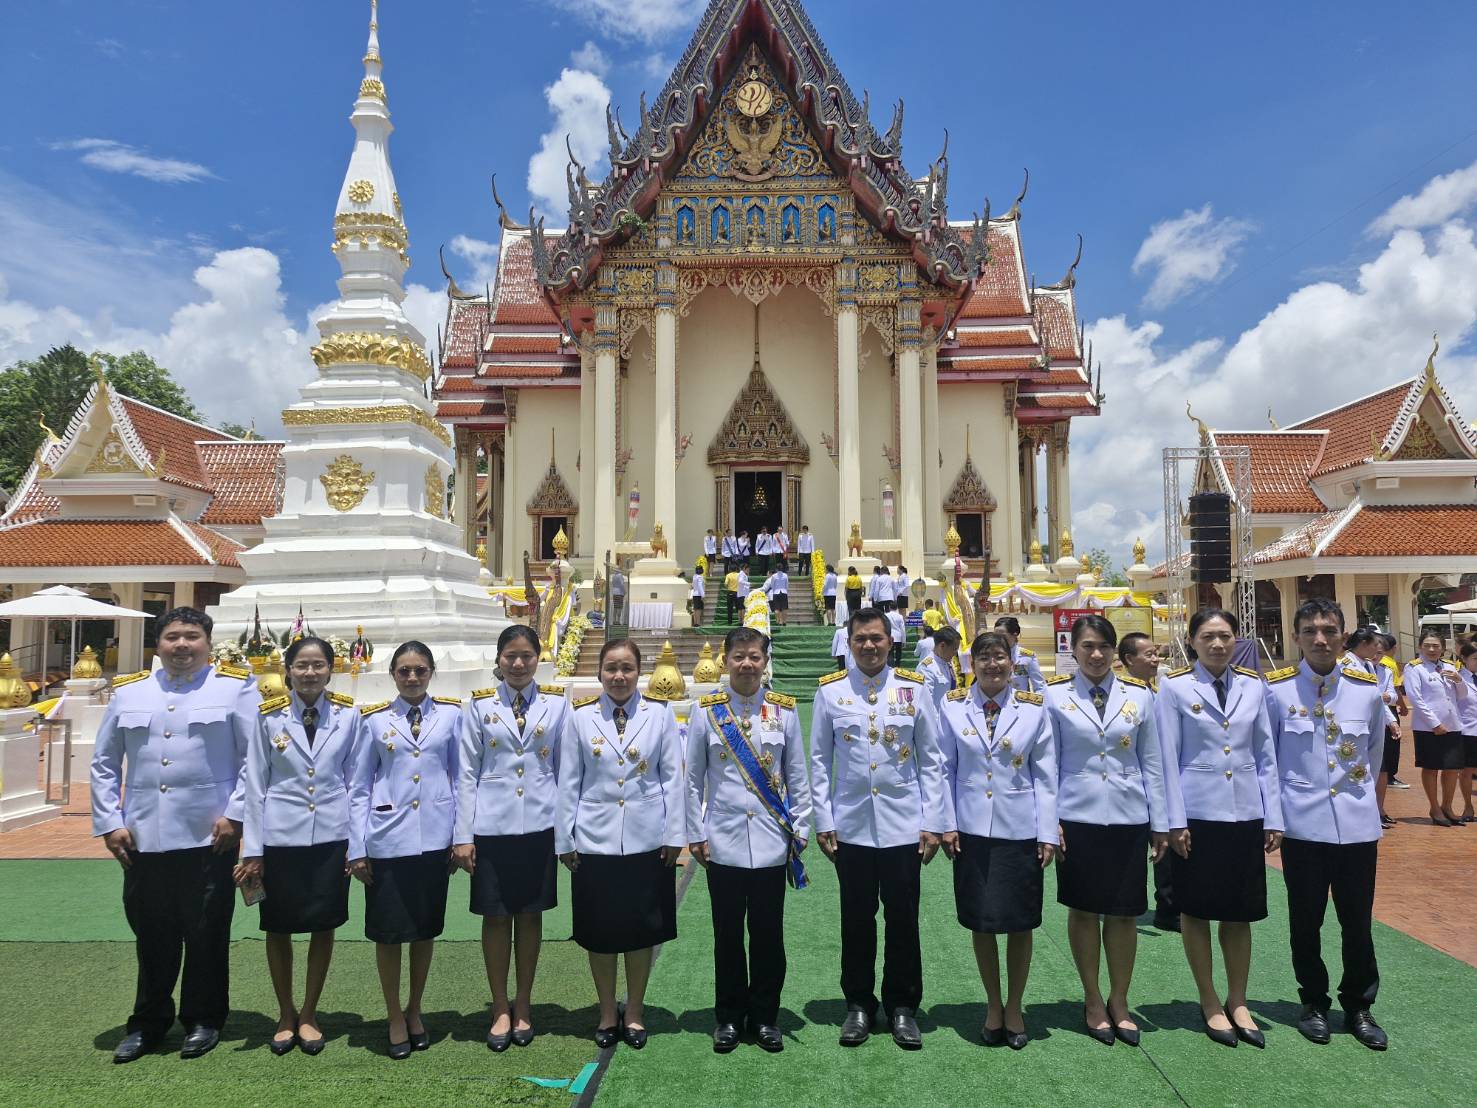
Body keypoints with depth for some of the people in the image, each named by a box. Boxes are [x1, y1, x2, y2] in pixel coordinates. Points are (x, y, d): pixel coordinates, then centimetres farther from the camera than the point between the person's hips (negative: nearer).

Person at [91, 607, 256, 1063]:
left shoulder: (235, 687, 0)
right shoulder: (128, 692, 10)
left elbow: (254, 757, -4)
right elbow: (104, 763, 12)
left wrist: (234, 815, -10)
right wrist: (109, 823, 4)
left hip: (209, 837, -3)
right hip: (143, 839, 3)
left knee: (206, 935, 8)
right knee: (152, 935, 13)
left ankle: (203, 1021, 24)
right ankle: (148, 1023, 29)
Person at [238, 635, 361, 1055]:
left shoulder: (348, 715, -1)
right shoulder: (269, 716, -2)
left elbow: (354, 781, 2)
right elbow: (256, 783, 0)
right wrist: (253, 848, -2)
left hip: (331, 836, 0)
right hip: (280, 836, 0)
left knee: (323, 926, 9)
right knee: (278, 928, 10)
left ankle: (308, 1014, 27)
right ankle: (285, 1014, 30)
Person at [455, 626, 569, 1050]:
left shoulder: (557, 703, 2)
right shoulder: (479, 704, 1)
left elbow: (565, 769, 5)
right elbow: (466, 772, 1)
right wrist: (462, 835, -3)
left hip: (539, 825, 0)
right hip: (491, 826, 0)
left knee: (530, 914, 10)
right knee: (495, 916, 7)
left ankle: (523, 1004, 26)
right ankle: (500, 1007, 22)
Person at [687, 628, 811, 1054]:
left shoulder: (784, 710, 1)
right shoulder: (707, 711, -1)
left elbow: (798, 776, 6)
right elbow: (693, 779, 3)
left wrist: (799, 829, 3)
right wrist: (696, 835, 1)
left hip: (771, 842, 0)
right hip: (724, 842, 0)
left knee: (768, 934, 9)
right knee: (727, 934, 10)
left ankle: (765, 1016, 25)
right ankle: (728, 1017, 25)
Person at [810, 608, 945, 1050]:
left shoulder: (913, 689, 1)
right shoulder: (830, 691, 1)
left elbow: (930, 761, 3)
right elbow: (819, 761, 4)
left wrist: (932, 822, -1)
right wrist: (823, 822, -1)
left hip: (904, 826, 0)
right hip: (851, 826, 0)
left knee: (903, 919, 9)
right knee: (857, 920, 11)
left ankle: (902, 1006, 25)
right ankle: (858, 1004, 26)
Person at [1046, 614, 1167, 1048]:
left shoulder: (1138, 695, 3)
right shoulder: (1055, 695, -2)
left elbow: (1151, 762, 7)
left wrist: (1160, 823, 7)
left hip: (1128, 818, 2)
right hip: (1078, 817, -1)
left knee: (1124, 912, 8)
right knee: (1084, 909, 9)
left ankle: (1119, 1000, 26)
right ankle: (1092, 1000, 25)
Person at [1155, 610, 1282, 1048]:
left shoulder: (1252, 686, 5)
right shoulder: (1175, 687, -4)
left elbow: (1266, 756, 8)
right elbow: (1168, 759, -5)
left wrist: (1273, 818, 4)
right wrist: (1175, 821, -8)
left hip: (1245, 815, 3)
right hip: (1197, 815, -3)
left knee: (1240, 912, 11)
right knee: (1196, 910, 7)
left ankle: (1237, 1003, 26)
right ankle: (1209, 1003, 23)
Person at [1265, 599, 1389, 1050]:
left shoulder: (1367, 688, 0)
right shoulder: (1275, 689, -7)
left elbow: (1373, 753, 15)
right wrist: (1276, 806, 4)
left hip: (1358, 823, 2)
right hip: (1302, 824, -1)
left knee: (1358, 921, 9)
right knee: (1306, 921, 10)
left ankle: (1359, 1006, 26)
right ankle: (1314, 1003, 26)